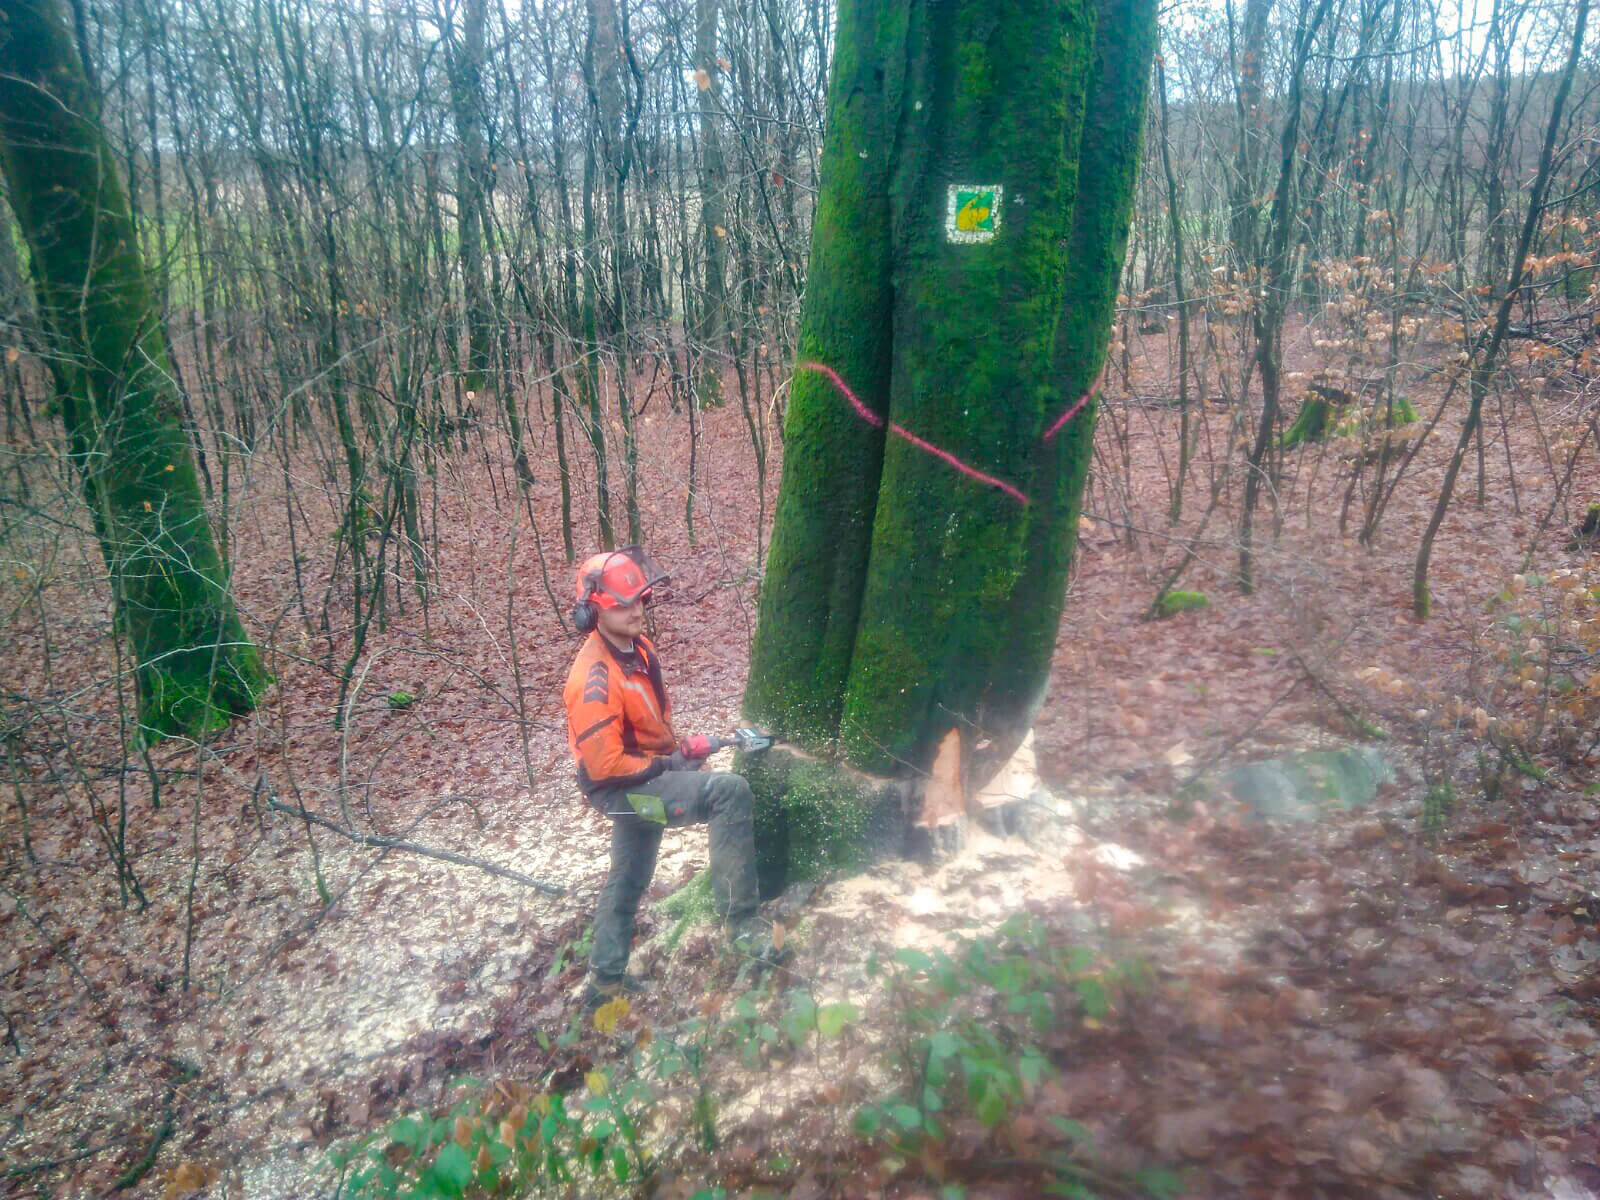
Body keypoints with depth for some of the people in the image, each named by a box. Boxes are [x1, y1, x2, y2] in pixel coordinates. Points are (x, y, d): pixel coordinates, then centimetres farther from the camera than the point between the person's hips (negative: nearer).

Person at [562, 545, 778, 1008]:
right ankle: (740, 920, -18)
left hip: (646, 775, 10)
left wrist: (680, 747, 4)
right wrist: (668, 765, -17)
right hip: (623, 788, -9)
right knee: (730, 791, -25)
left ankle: (607, 979, 40)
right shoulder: (595, 678, -27)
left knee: (628, 880, 22)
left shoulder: (638, 647, 1)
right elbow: (604, 765, -26)